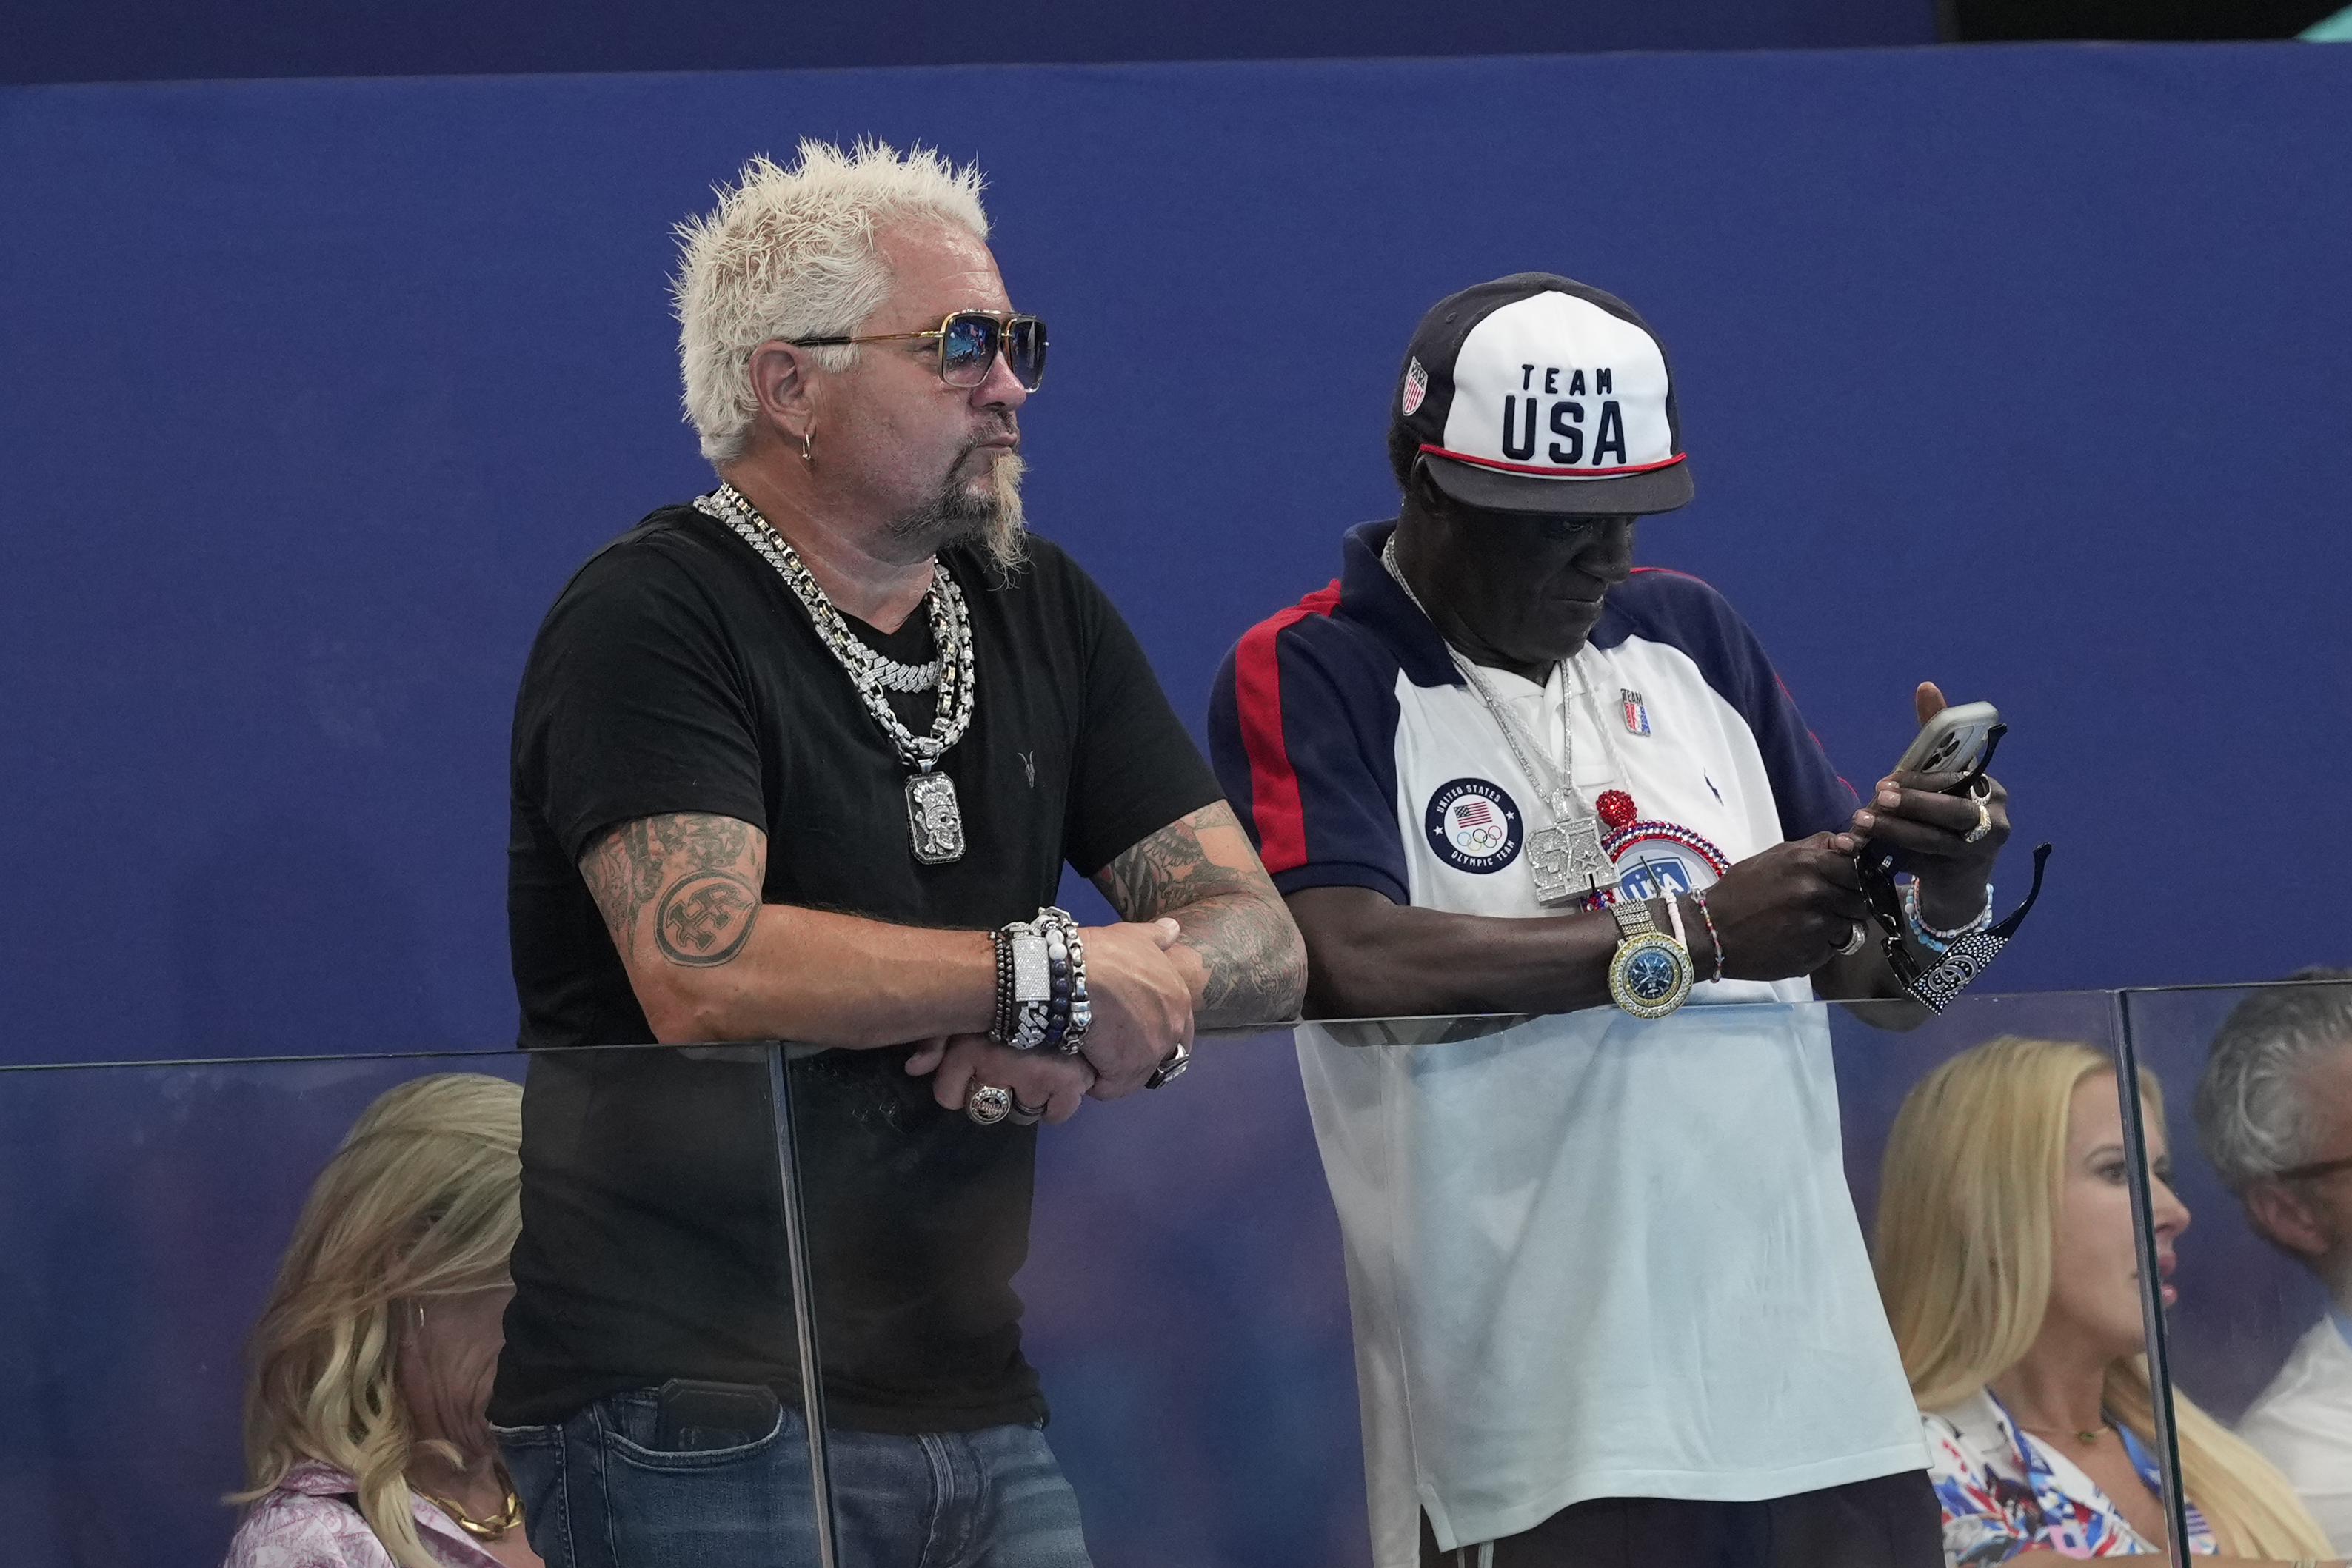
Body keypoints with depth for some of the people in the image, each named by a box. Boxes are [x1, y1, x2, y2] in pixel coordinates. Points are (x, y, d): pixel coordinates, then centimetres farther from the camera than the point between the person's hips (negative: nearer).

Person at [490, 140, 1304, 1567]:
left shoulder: (1040, 615, 14)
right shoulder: (654, 623, -8)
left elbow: (1258, 938, 8)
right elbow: (701, 971, -23)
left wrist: (1118, 1032, -15)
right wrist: (1058, 977, -13)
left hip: (978, 1400, 6)